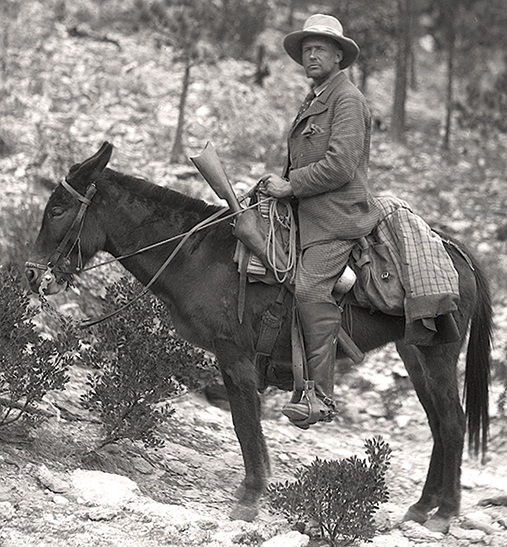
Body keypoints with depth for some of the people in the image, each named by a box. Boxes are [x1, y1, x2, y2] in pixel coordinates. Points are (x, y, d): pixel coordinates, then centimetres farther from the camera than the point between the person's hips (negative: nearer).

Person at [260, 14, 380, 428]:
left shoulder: (348, 100, -5)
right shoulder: (312, 103, 25)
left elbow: (339, 166, -16)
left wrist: (290, 185, -13)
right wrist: (278, 183, 13)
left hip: (338, 216, -10)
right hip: (306, 216, 10)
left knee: (310, 289, -26)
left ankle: (321, 395, -28)